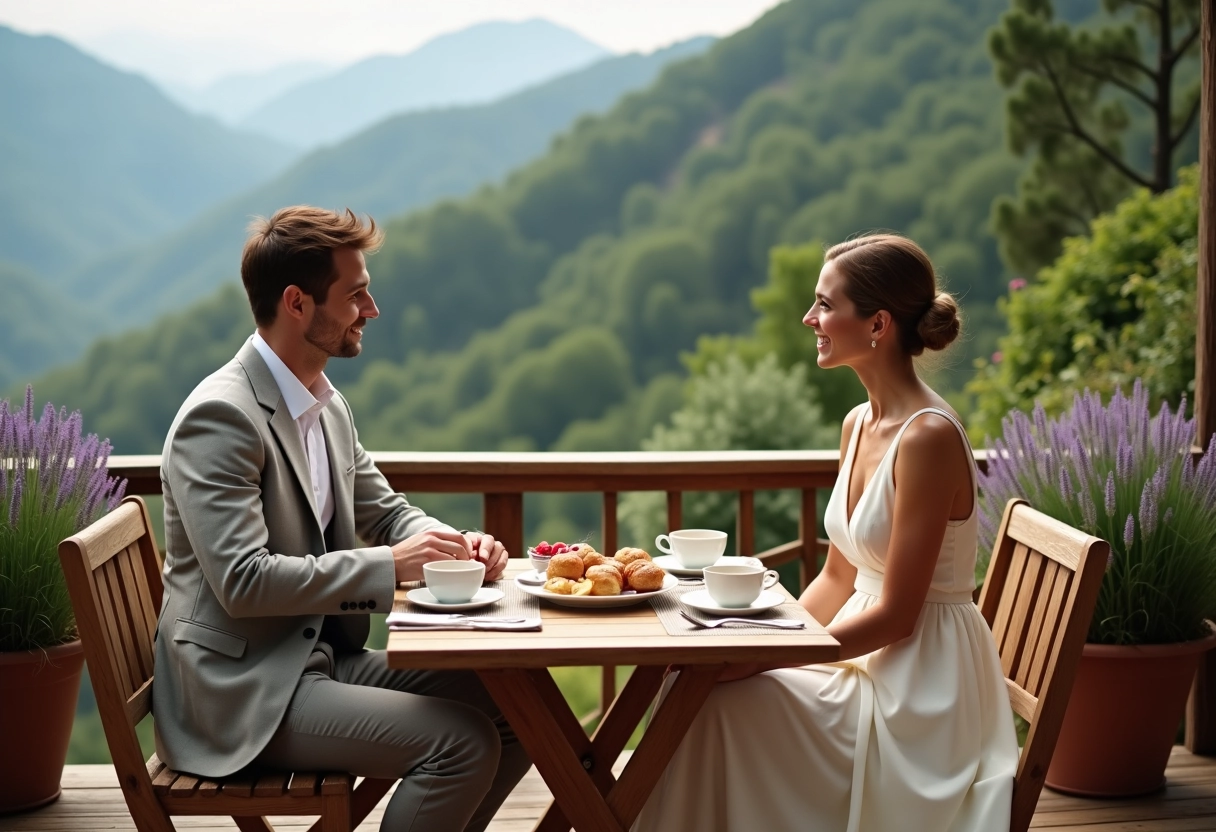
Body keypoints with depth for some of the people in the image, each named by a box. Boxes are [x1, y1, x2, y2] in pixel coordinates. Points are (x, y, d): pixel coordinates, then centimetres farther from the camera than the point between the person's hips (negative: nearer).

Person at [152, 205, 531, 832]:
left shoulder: (328, 405, 11)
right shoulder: (220, 416, -18)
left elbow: (386, 513, 20)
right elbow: (243, 581, -24)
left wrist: (455, 545, -2)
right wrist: (390, 565, -23)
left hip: (325, 655, 9)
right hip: (239, 692, -9)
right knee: (463, 740, -21)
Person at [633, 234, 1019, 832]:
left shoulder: (928, 438, -20)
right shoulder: (858, 424, 7)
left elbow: (896, 616, -19)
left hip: (920, 690, -8)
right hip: (870, 663, 8)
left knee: (721, 700, -18)